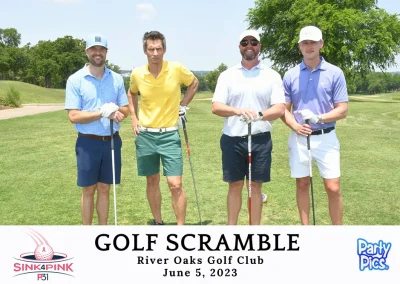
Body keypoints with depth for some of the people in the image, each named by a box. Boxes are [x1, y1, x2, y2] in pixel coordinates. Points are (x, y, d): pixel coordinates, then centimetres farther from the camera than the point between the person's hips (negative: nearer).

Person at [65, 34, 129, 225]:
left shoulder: (117, 79, 5)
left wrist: (116, 113, -15)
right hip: (88, 142, -3)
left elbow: (125, 109, 8)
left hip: (112, 141, 3)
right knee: (88, 190, 7)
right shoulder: (75, 79, -6)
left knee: (104, 189, 12)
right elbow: (73, 116, -11)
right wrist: (102, 113, -23)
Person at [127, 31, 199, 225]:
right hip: (145, 135, 3)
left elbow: (194, 83, 11)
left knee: (175, 185, -6)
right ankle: (158, 222, 28)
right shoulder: (137, 74, -4)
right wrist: (134, 117, 9)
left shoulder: (176, 69, -10)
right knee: (152, 181, 12)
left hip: (169, 134, -2)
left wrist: (183, 105, 3)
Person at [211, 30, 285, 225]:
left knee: (256, 186, 7)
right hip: (232, 139, 0)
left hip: (260, 139, 0)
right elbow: (216, 107, -5)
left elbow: (279, 108, -5)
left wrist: (259, 115, -25)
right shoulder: (227, 75, 4)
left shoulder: (272, 76, 3)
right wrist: (238, 110, -25)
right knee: (235, 186, 8)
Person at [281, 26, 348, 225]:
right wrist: (295, 126, -14)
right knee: (302, 186, 10)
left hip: (326, 138, -2)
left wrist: (319, 118, -20)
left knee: (333, 188, -2)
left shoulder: (335, 73, -3)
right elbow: (284, 109, 6)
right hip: (299, 139, 2)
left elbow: (342, 110, -4)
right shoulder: (290, 75, 3)